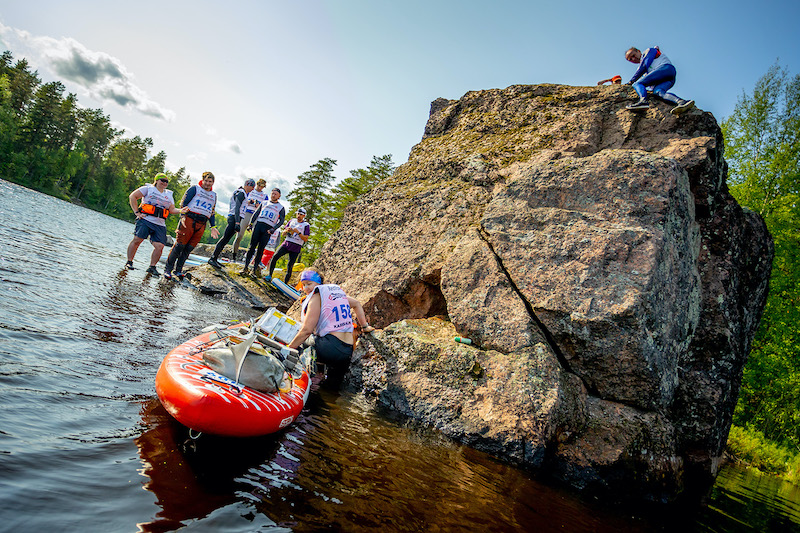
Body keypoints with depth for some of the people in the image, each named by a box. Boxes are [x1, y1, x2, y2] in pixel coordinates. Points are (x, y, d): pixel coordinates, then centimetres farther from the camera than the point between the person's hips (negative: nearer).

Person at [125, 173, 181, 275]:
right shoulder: (148, 189, 7)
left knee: (160, 246, -10)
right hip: (145, 220, -4)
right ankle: (129, 262, 2)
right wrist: (136, 212, -5)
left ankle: (152, 267, 1)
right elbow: (132, 196, 1)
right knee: (137, 240, -13)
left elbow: (172, 210, 16)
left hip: (160, 225, 4)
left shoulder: (169, 195, 22)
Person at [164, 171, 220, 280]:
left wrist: (213, 227, 18)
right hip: (189, 219, -4)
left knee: (189, 248, 1)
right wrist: (182, 216, -14)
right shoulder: (195, 189, 6)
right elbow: (184, 203, 0)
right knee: (180, 245, -8)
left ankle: (178, 270, 10)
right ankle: (168, 269, -1)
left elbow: (211, 212, 25)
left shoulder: (214, 195, 21)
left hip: (201, 225, 4)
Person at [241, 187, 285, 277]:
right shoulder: (264, 203, 19)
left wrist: (272, 230, -9)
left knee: (260, 249, -3)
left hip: (268, 229, -2)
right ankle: (245, 268, -4)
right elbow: (256, 213, 17)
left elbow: (281, 221, 4)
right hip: (258, 225, 2)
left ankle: (255, 269, 2)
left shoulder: (281, 208, 11)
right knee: (252, 247, -5)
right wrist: (251, 224, 4)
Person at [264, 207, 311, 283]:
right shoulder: (292, 221, 13)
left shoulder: (306, 225, 0)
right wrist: (287, 231, -8)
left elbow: (306, 239, -8)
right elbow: (283, 233, 15)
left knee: (290, 266, -4)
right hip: (286, 243, 3)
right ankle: (269, 276, -10)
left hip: (296, 248, -3)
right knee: (274, 257, -15)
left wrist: (298, 232, -19)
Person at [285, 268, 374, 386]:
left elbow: (307, 330, -14)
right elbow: (357, 304, 33)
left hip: (329, 349, -9)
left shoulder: (316, 296, -7)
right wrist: (365, 326, 39)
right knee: (334, 382, 30)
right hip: (348, 352, 9)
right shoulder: (337, 290, 16)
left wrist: (288, 348, -6)